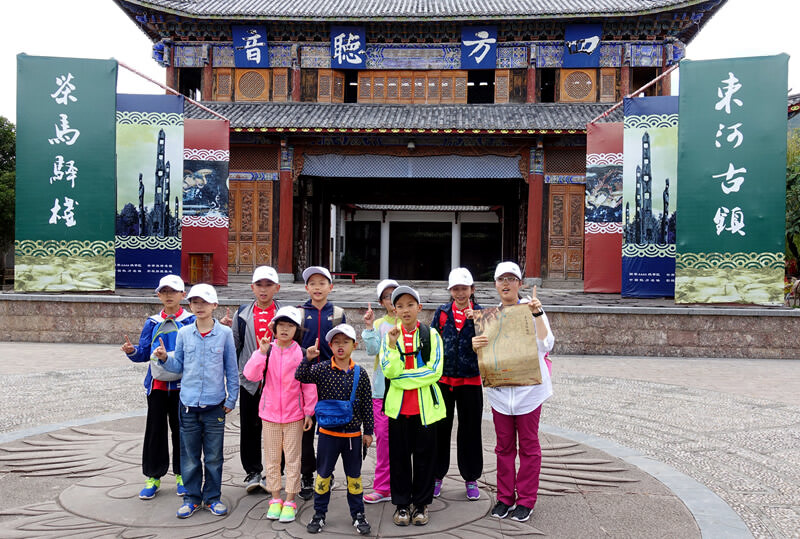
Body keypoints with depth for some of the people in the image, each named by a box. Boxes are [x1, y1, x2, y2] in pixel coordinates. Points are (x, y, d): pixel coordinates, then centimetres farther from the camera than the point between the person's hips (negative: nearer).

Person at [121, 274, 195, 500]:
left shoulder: (191, 322, -1)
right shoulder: (152, 323, 7)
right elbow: (144, 353, 6)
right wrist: (132, 351, -14)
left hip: (181, 384, -2)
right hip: (157, 384, 2)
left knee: (180, 429, 7)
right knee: (155, 430, 6)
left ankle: (181, 475, 21)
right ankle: (153, 477, 17)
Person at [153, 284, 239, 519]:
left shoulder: (225, 333, -3)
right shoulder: (184, 333, 3)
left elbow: (231, 369, 2)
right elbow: (178, 366, 11)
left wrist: (231, 399, 1)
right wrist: (165, 358, -9)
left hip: (215, 404, -2)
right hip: (188, 403, 2)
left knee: (213, 456, 7)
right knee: (190, 455, 9)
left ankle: (213, 497, 21)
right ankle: (192, 497, 23)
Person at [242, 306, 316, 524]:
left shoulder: (301, 354, -5)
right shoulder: (266, 350, -2)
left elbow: (309, 384, -1)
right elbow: (251, 375, -14)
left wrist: (309, 411, -2)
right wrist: (261, 352, -23)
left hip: (294, 414, -1)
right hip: (270, 413, 2)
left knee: (292, 458, 6)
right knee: (272, 458, 11)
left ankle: (290, 501, 16)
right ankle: (275, 499, 24)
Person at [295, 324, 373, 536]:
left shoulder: (360, 373, -3)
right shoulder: (322, 369, -5)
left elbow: (367, 404, 2)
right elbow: (301, 376, -18)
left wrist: (368, 431, 4)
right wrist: (308, 359, -34)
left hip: (353, 434, 1)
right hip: (328, 433, 0)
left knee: (354, 476, 12)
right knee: (323, 474, 10)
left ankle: (358, 514, 26)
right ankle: (319, 514, 25)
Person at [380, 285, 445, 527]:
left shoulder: (431, 335, -1)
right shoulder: (389, 335, 3)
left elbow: (435, 371, -10)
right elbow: (389, 371, -8)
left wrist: (402, 377, -13)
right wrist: (393, 344, -20)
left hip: (426, 405, -1)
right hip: (398, 405, 1)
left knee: (424, 454, 6)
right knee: (399, 455, 7)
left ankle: (421, 503, 20)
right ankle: (401, 504, 20)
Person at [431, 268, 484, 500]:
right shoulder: (442, 313, 5)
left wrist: (474, 319, -23)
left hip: (469, 380, -1)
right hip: (443, 379, 1)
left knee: (470, 429, 7)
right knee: (439, 428, 9)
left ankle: (471, 478, 21)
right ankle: (437, 476, 22)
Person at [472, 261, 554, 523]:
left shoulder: (531, 309, -3)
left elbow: (546, 345, -14)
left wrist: (537, 314, -23)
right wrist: (475, 346, -14)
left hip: (528, 387, -3)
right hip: (499, 388, 3)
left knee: (528, 445, 6)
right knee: (504, 445, 11)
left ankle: (525, 500, 17)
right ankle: (505, 497, 23)